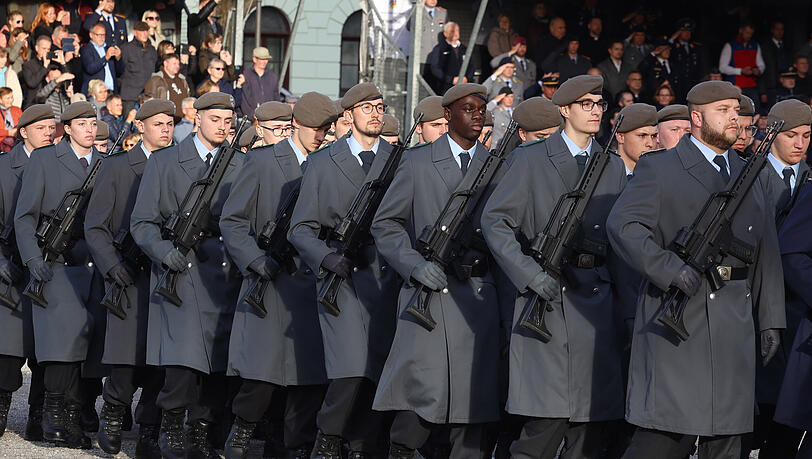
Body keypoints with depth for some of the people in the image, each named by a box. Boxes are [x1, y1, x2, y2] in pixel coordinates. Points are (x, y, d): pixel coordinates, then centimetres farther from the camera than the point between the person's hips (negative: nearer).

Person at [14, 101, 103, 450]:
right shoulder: (44, 160, 6)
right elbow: (24, 216, 3)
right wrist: (34, 258, -9)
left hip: (95, 269, 3)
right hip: (58, 268, -3)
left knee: (86, 341, -2)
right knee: (63, 339, -11)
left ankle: (70, 418, 3)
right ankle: (56, 415, -3)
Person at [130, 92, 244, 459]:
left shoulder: (241, 167, 14)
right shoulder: (164, 163, 6)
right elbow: (141, 222, 5)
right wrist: (164, 251, -13)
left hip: (226, 275, 3)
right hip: (182, 272, -3)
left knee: (218, 364, 1)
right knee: (184, 360, -16)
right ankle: (170, 426, 1)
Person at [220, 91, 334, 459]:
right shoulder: (262, 162, 1)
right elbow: (231, 221, 0)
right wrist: (256, 259, -12)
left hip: (314, 286, 4)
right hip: (273, 283, -4)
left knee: (312, 377, 0)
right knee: (262, 374, -9)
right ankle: (242, 429, 16)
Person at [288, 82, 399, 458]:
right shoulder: (322, 163, 9)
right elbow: (301, 229, 7)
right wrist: (327, 257, -11)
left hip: (387, 281, 2)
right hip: (342, 279, -2)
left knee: (378, 373, -1)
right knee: (351, 371, -16)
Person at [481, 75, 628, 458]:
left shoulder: (613, 167, 17)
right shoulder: (530, 159, 2)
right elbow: (494, 221, -4)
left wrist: (624, 307, 11)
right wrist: (531, 274, -14)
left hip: (597, 304, 5)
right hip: (549, 298, -5)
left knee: (591, 425, 3)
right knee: (546, 421, -12)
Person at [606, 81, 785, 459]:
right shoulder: (658, 169, 1)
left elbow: (767, 253, 19)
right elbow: (622, 224, -12)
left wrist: (771, 319, 12)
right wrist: (669, 268, -24)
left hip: (735, 325, 6)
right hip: (679, 316, -6)